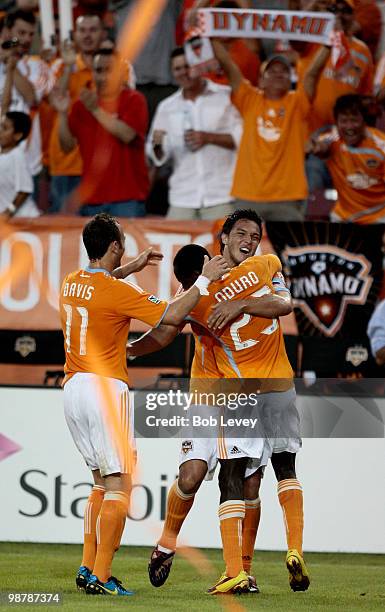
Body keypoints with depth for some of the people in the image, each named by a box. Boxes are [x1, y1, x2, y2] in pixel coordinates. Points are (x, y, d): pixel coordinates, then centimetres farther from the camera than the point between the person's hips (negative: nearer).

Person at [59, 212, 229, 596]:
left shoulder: (70, 283, 9)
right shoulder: (117, 292, -14)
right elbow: (172, 315, -15)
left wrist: (130, 268, 39)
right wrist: (204, 279, -5)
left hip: (73, 388, 8)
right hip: (105, 388, -8)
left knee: (101, 482, 18)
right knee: (119, 485, -5)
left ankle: (87, 568, 14)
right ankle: (101, 578, -11)